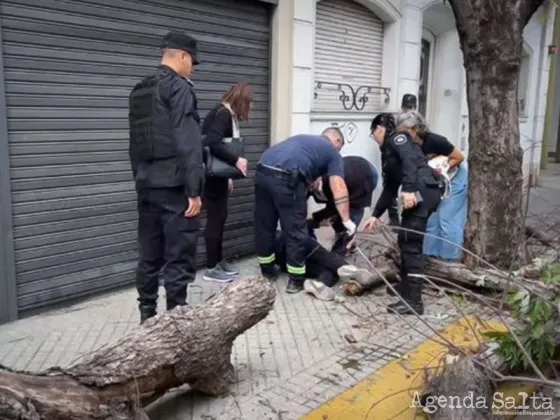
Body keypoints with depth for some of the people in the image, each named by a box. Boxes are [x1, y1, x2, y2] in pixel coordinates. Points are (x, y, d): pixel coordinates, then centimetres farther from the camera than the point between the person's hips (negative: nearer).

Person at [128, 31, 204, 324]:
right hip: (174, 186, -8)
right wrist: (194, 190, -17)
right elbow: (188, 142, -18)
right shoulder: (179, 87, -9)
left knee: (149, 255, 14)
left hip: (147, 185, 9)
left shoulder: (140, 90, 17)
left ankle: (147, 317, 23)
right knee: (179, 257, -2)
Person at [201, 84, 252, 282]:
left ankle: (218, 260, 25)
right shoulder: (222, 113, -15)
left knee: (221, 216, 14)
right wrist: (236, 160, -27)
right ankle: (211, 268, 4)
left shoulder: (228, 114, 13)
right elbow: (212, 143, -28)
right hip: (212, 174, -10)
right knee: (215, 217, -4)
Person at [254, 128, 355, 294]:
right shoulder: (332, 152, 17)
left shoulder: (303, 138, 35)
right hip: (286, 178, -7)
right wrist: (346, 220, 6)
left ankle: (267, 270, 36)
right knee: (295, 232, 8)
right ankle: (296, 280, 17)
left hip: (262, 172, 7)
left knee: (264, 227, 20)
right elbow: (338, 188, 5)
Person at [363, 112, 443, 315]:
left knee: (411, 243, -9)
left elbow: (410, 158, -16)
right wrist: (376, 215, 30)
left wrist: (408, 189, -28)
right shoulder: (391, 150, 30)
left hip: (423, 190, -10)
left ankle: (413, 301, -8)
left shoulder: (397, 137, 5)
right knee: (406, 240, 17)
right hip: (421, 193, 10)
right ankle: (406, 288, 29)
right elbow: (390, 188, 31)